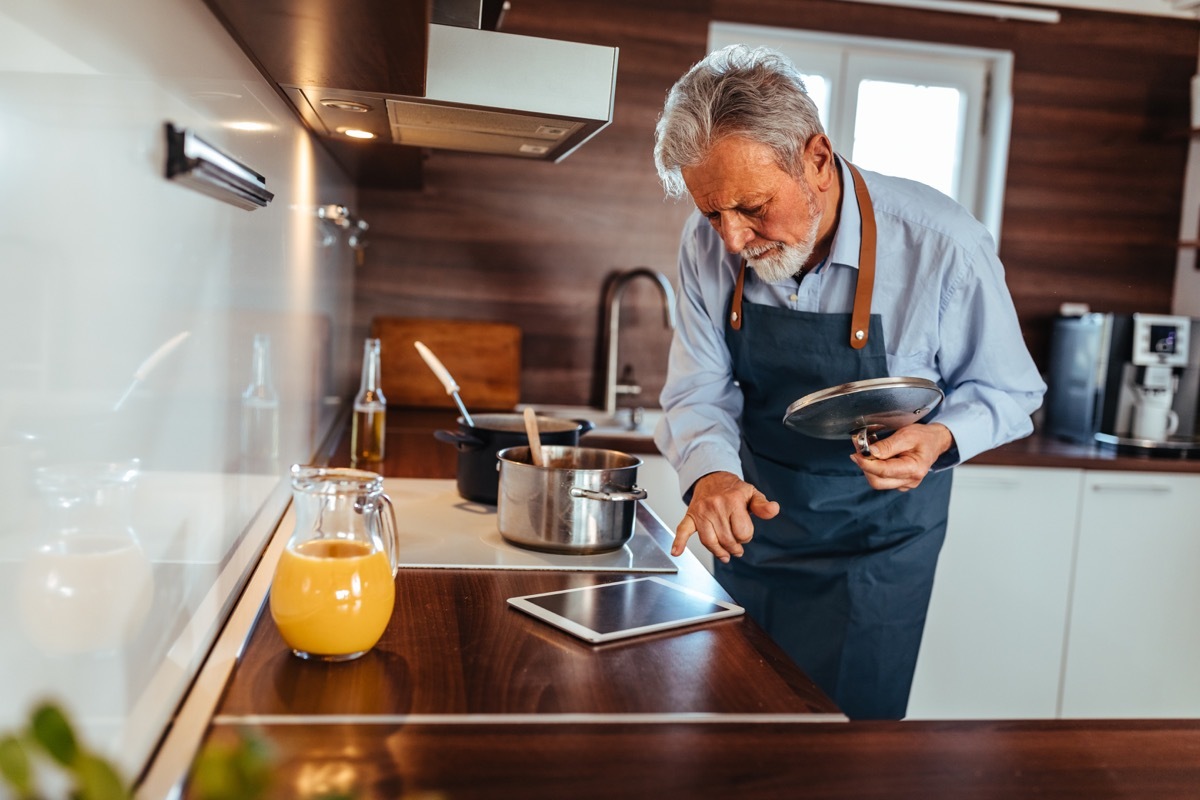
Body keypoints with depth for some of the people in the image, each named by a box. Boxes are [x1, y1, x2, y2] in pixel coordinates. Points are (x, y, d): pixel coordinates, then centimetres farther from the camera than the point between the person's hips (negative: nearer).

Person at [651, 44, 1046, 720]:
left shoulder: (942, 245, -23)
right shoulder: (711, 243, -14)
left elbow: (1008, 391, -9)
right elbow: (698, 395, -9)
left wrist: (939, 438, -30)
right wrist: (712, 473, -30)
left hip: (874, 543, -3)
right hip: (752, 525, 4)